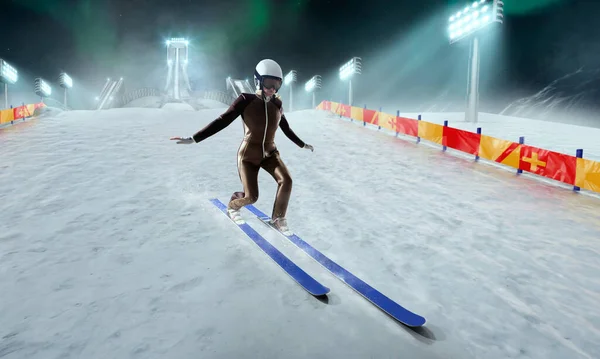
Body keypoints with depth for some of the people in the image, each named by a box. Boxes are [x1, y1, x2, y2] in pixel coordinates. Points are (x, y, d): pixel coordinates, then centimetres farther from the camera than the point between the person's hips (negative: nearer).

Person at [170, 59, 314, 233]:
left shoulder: (277, 104, -2)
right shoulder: (246, 100, -16)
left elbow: (287, 129, 14)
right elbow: (222, 121, -17)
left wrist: (303, 145, 24)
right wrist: (193, 138, -22)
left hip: (269, 153, 4)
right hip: (248, 155, -4)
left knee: (286, 181, -18)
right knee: (251, 197, -5)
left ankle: (278, 218, 3)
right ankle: (232, 206, 32)